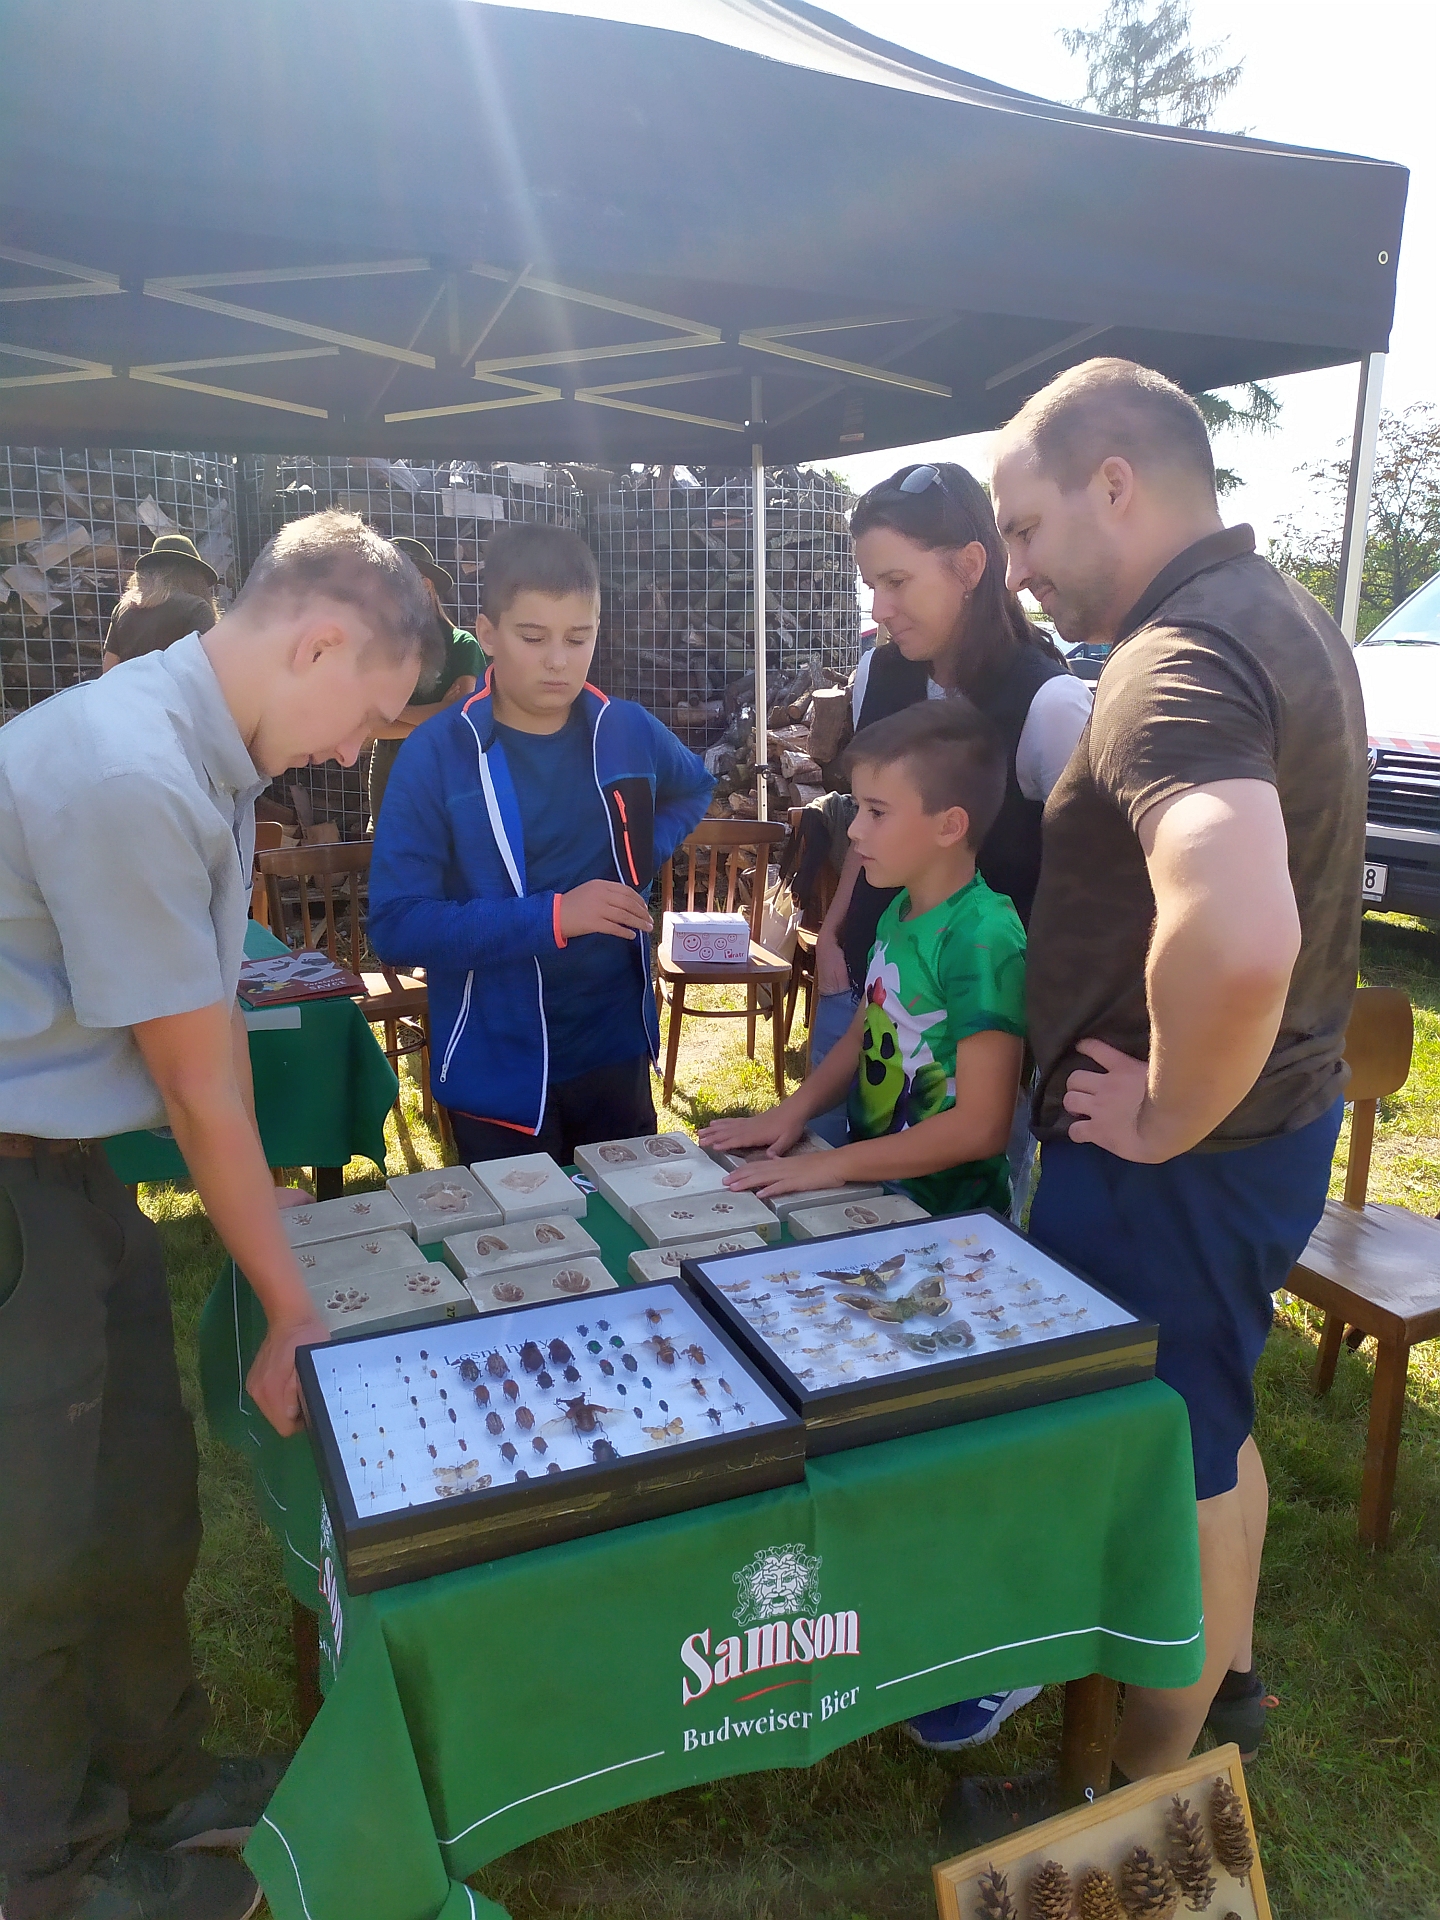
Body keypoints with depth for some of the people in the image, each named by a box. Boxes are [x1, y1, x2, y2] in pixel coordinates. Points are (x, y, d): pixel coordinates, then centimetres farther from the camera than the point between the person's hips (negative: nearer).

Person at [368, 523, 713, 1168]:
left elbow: (694, 788, 20)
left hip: (618, 1050, 4)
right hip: (497, 1071, -3)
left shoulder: (628, 732, -2)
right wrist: (550, 916, -26)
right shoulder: (436, 754, -14)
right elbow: (396, 925, -18)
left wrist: (646, 856, 1)